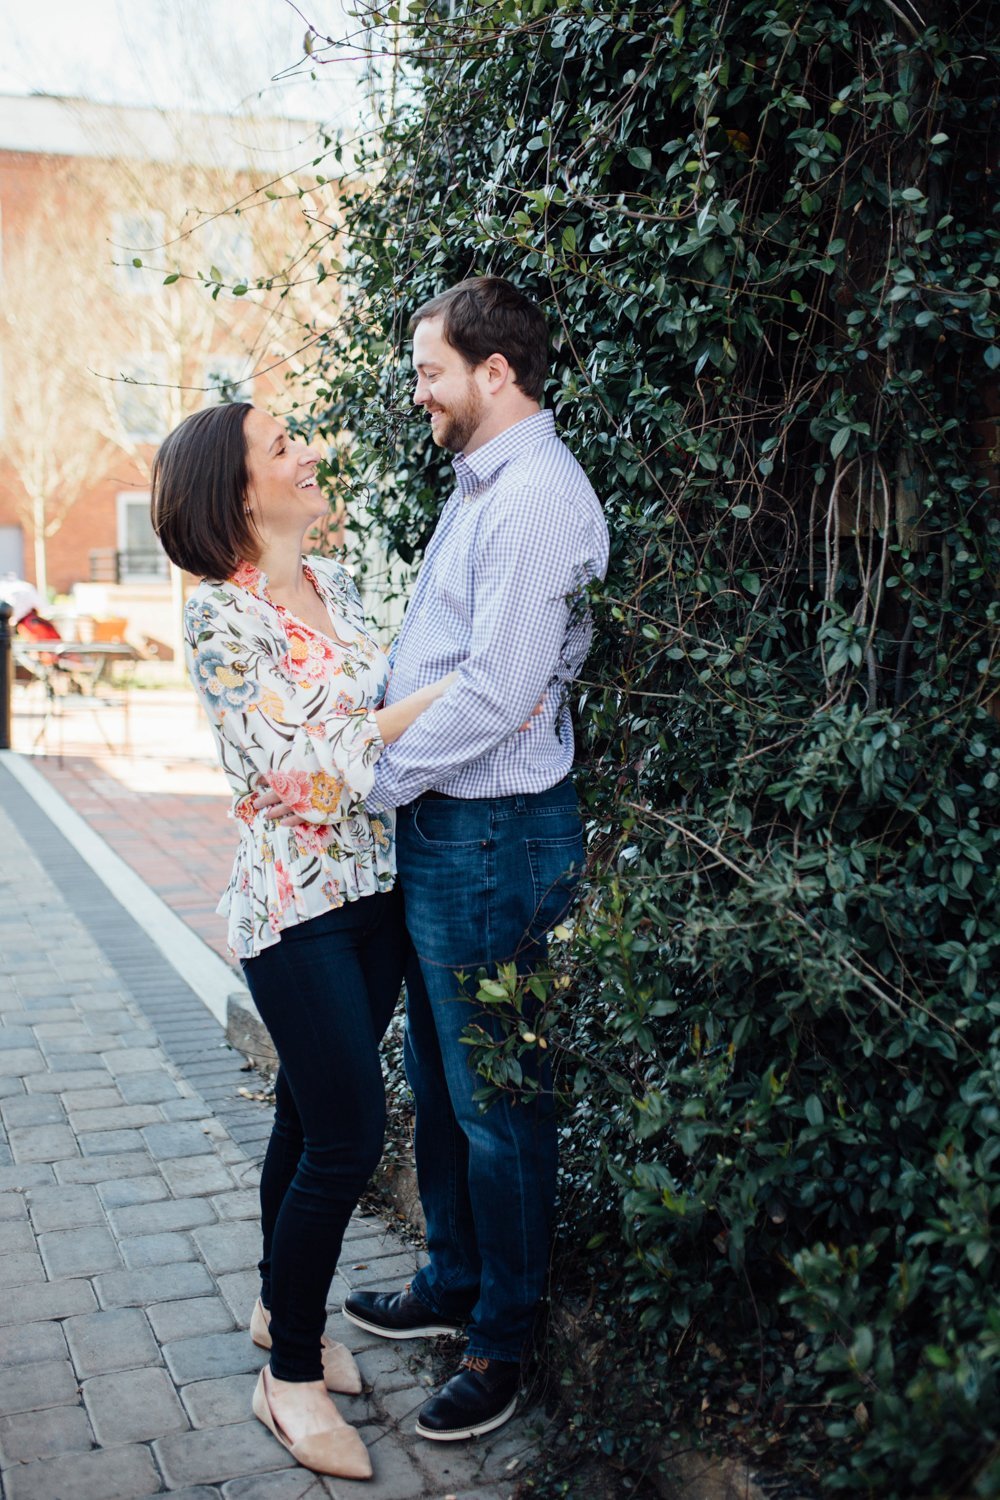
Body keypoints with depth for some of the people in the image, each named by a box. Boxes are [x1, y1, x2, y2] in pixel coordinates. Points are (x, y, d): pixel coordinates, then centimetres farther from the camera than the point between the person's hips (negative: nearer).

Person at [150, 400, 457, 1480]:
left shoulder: (336, 587, 9)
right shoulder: (219, 615, -14)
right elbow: (299, 762, -21)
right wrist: (439, 697, -19)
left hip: (375, 885, 7)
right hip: (294, 904, -7)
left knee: (311, 1113, 18)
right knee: (347, 1133, -4)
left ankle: (282, 1309, 38)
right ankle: (291, 1376, 16)